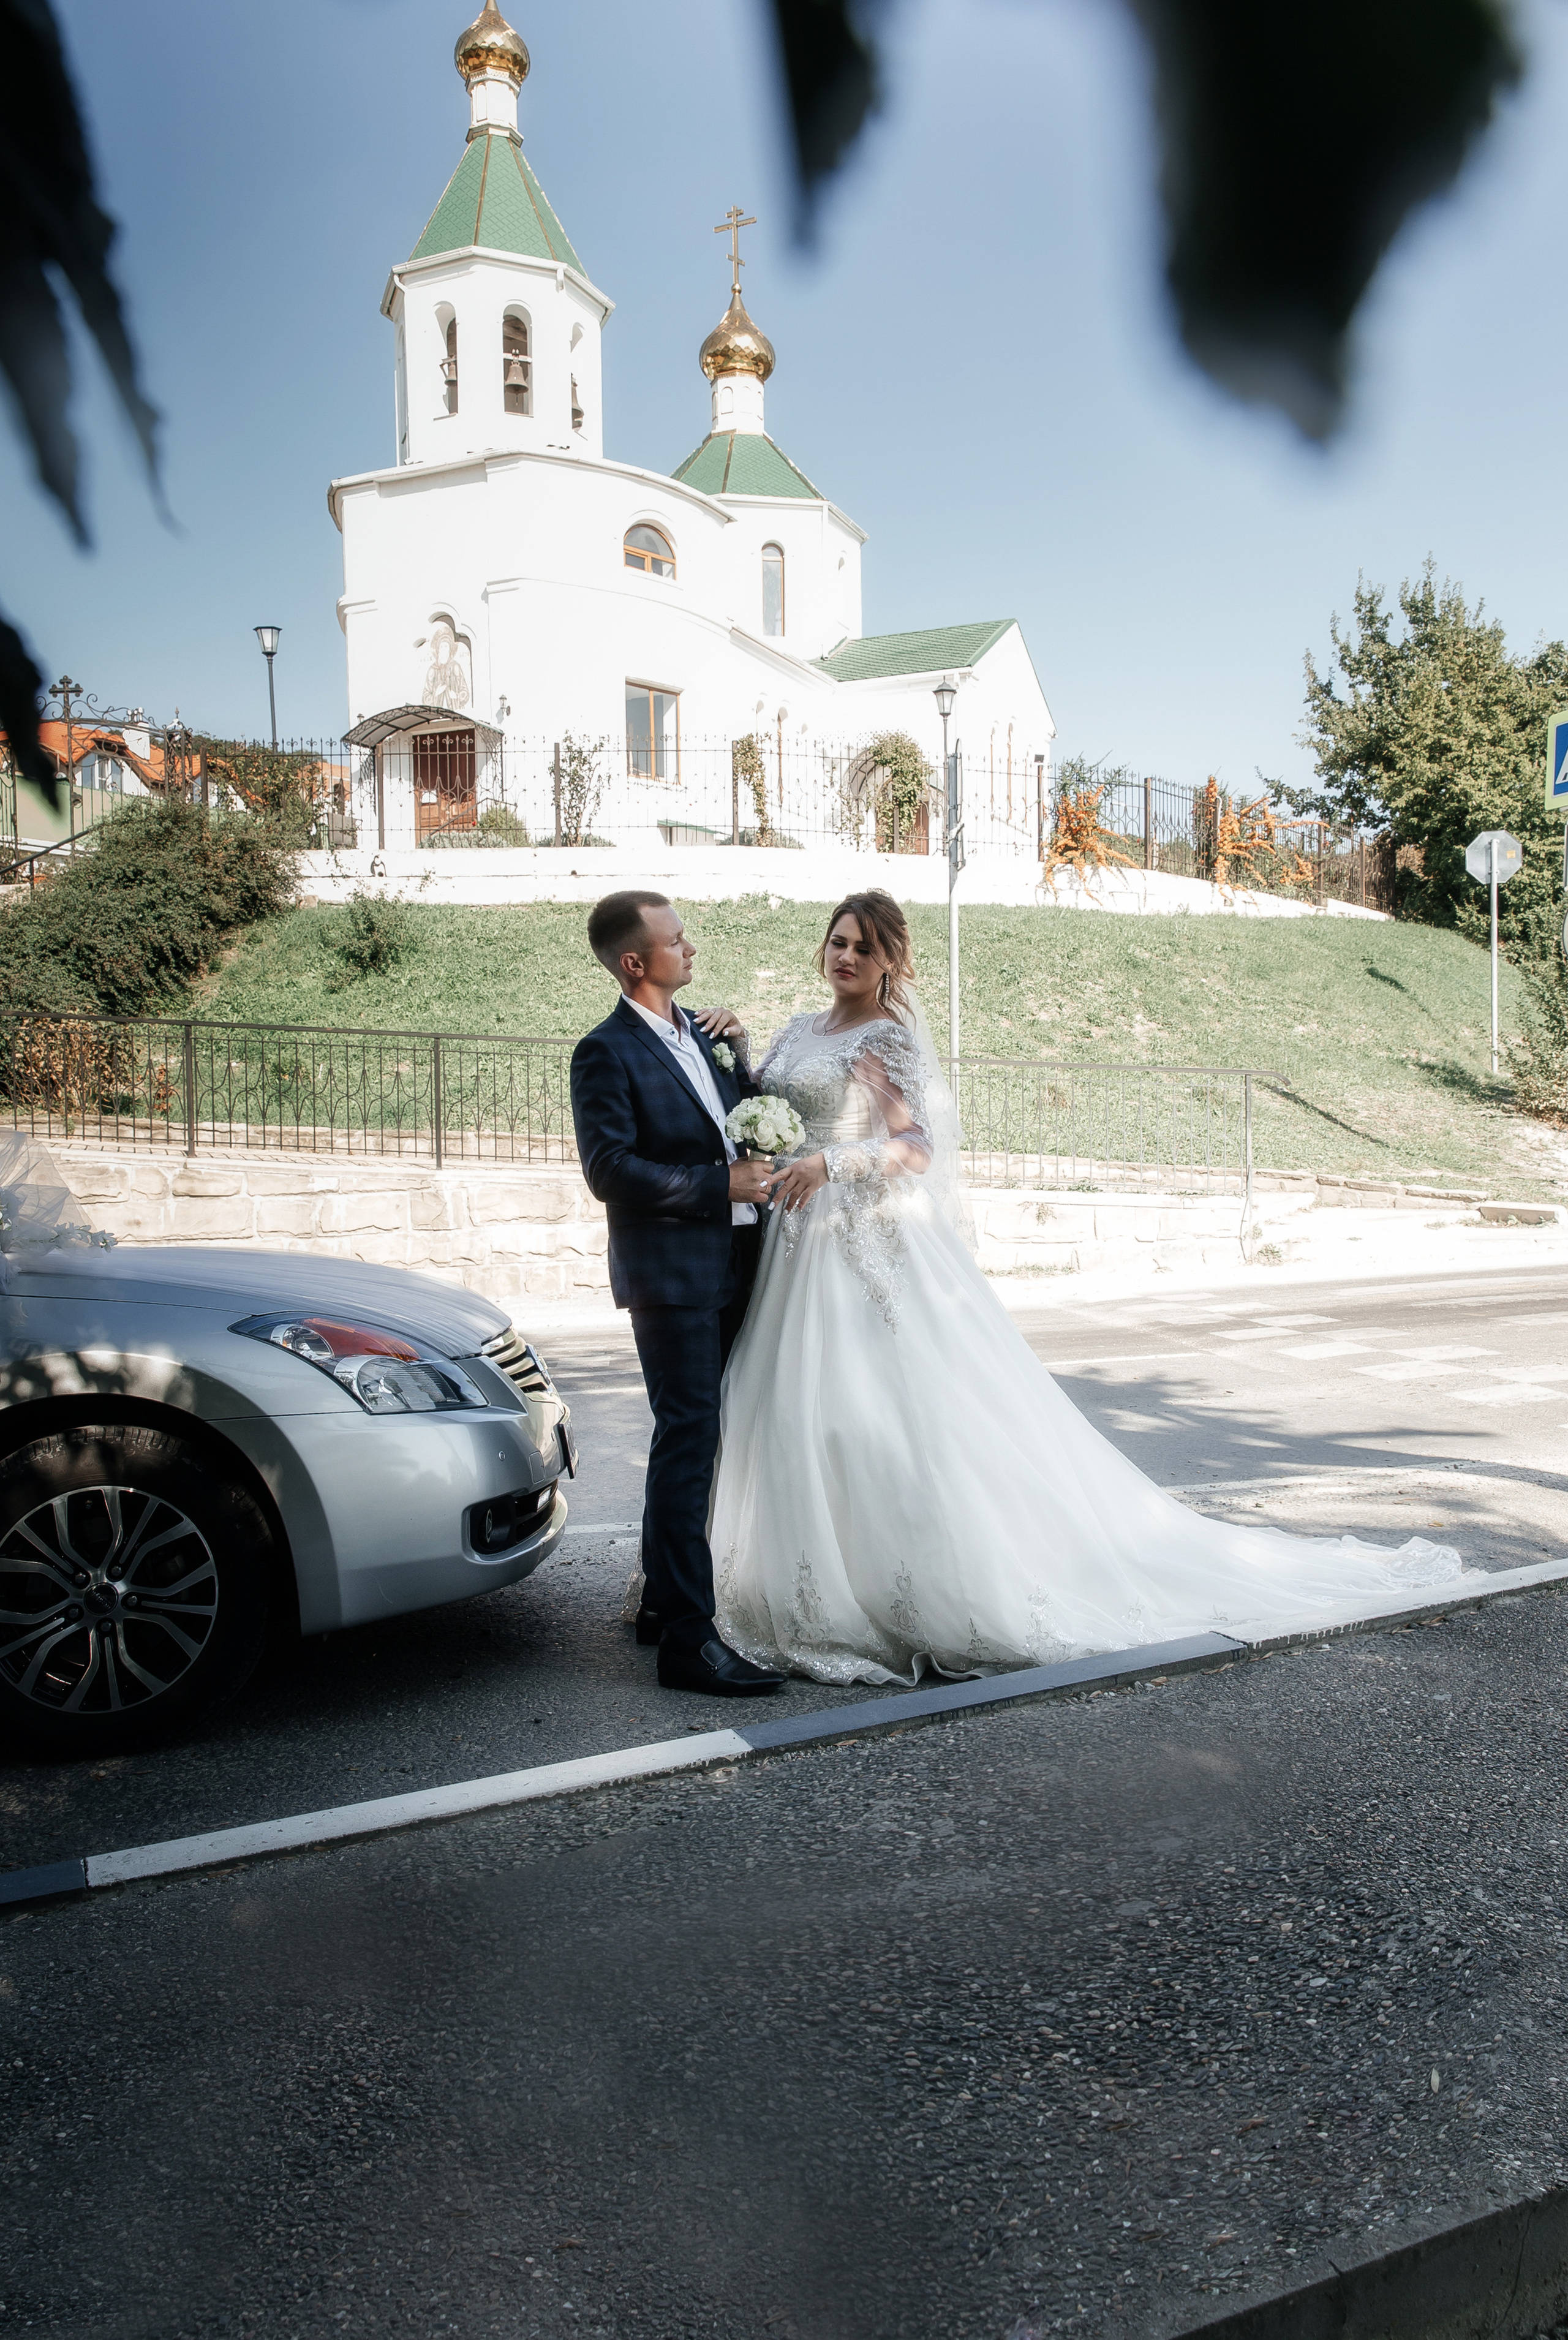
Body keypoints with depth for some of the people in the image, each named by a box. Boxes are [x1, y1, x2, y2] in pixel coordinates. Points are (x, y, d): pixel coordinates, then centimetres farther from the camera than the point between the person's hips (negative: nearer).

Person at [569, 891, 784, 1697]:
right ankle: (688, 1638, -4)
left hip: (729, 1267, 8)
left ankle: (662, 1602, 30)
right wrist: (720, 1185, -19)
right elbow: (609, 1170, -18)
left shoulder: (700, 1033, 15)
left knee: (693, 1440, 16)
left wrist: (737, 1046, 4)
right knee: (688, 1442, -9)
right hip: (671, 1273, -8)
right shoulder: (607, 1052, -10)